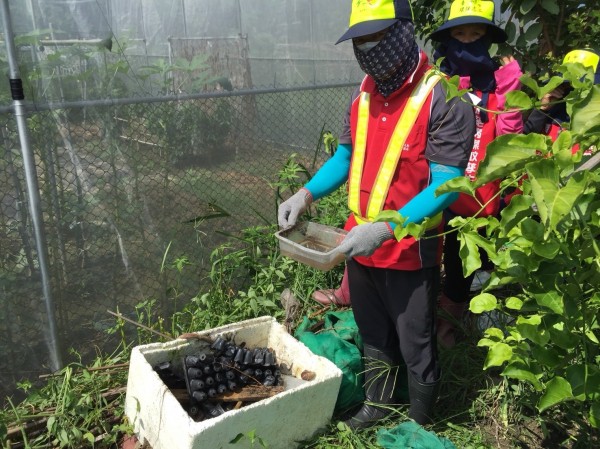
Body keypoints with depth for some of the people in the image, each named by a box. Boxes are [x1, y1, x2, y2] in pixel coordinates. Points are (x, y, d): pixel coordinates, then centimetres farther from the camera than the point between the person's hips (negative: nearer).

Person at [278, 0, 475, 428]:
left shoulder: (444, 100, -17)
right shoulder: (362, 95, 5)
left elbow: (445, 185, -21)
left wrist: (386, 228, -31)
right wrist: (306, 194, -2)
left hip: (410, 251, -6)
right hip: (361, 244, 6)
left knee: (415, 347, 11)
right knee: (373, 336, 23)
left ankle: (419, 426, 35)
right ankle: (377, 405, 46)